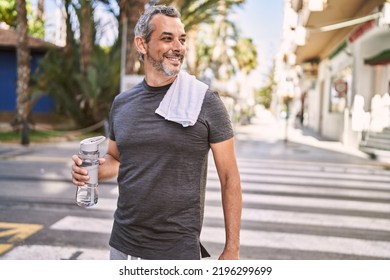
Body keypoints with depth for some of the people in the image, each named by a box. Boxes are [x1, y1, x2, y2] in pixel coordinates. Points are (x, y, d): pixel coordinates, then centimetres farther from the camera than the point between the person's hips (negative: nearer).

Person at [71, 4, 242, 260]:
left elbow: (229, 177, -7)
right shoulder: (122, 103, 3)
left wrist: (232, 249, -9)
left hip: (178, 249, -4)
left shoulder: (206, 102, -9)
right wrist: (92, 169, -5)